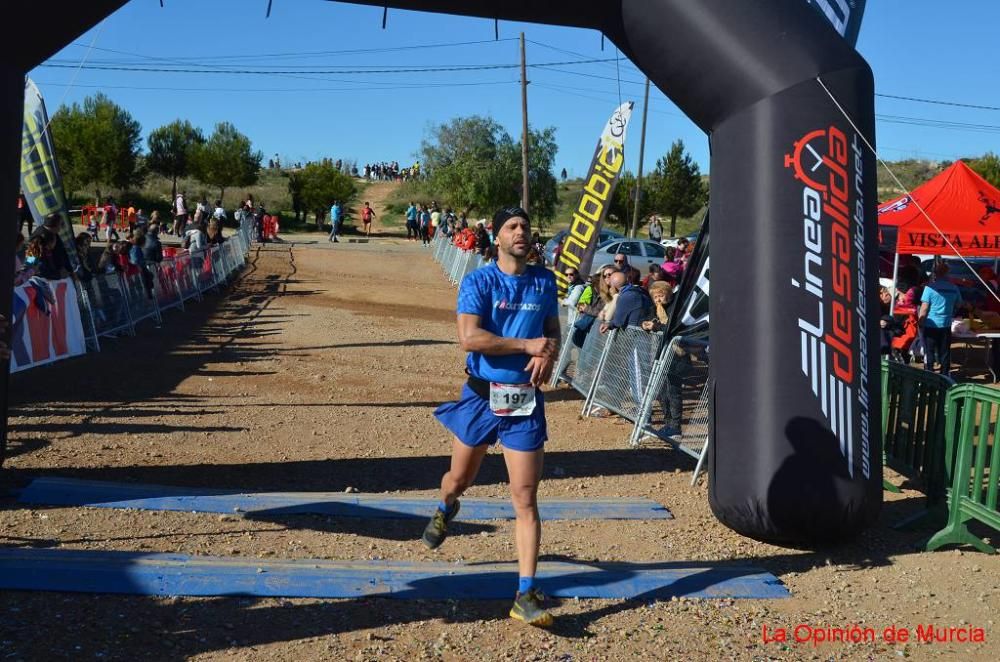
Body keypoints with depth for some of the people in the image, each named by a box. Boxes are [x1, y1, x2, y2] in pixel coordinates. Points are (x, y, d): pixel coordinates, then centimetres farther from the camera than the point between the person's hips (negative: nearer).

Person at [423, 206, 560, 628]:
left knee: (525, 499, -3)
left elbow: (553, 331, 16)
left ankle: (526, 595, 2)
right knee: (460, 478, 18)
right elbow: (469, 337, -20)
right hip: (481, 396, -1)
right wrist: (527, 345, -21)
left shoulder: (544, 282, 6)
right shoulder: (478, 282, -7)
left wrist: (548, 355, -7)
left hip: (526, 402, 2)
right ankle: (446, 509, 57)